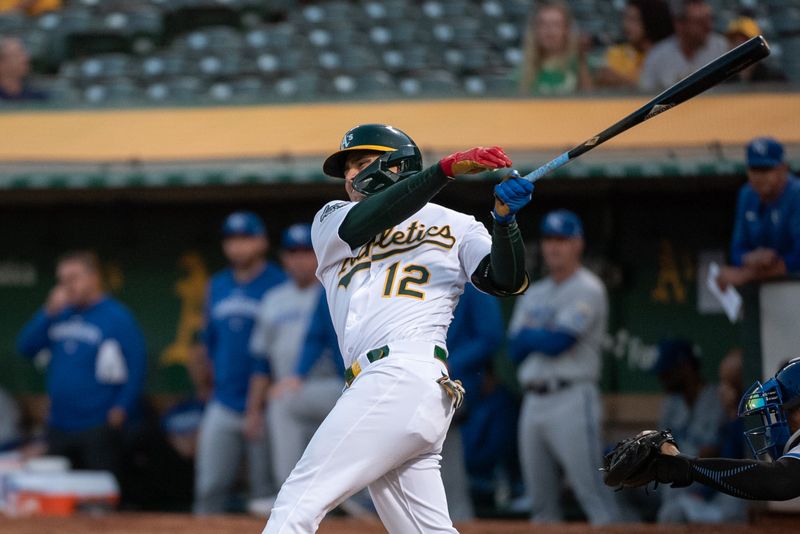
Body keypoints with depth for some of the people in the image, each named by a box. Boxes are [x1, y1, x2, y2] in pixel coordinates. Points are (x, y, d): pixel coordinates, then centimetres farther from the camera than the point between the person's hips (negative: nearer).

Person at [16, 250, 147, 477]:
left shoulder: (116, 316, -6)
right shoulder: (61, 315, 11)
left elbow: (137, 365, -9)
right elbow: (26, 346, 7)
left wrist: (122, 408, -16)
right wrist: (49, 312, -5)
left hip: (99, 429, -6)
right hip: (59, 427, 6)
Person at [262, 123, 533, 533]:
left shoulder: (455, 226, 15)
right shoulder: (331, 222, 24)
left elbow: (508, 282, 2)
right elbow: (365, 222, 2)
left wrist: (503, 218, -15)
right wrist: (446, 169, -8)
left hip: (407, 375, -6)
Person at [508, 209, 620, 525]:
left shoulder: (587, 290, -4)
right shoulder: (534, 295, 19)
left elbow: (558, 342, -14)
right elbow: (515, 350, 11)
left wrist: (528, 334, 3)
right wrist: (542, 335, -6)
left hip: (572, 400, -8)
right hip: (534, 401, 8)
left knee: (591, 491, -14)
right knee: (541, 501, 8)